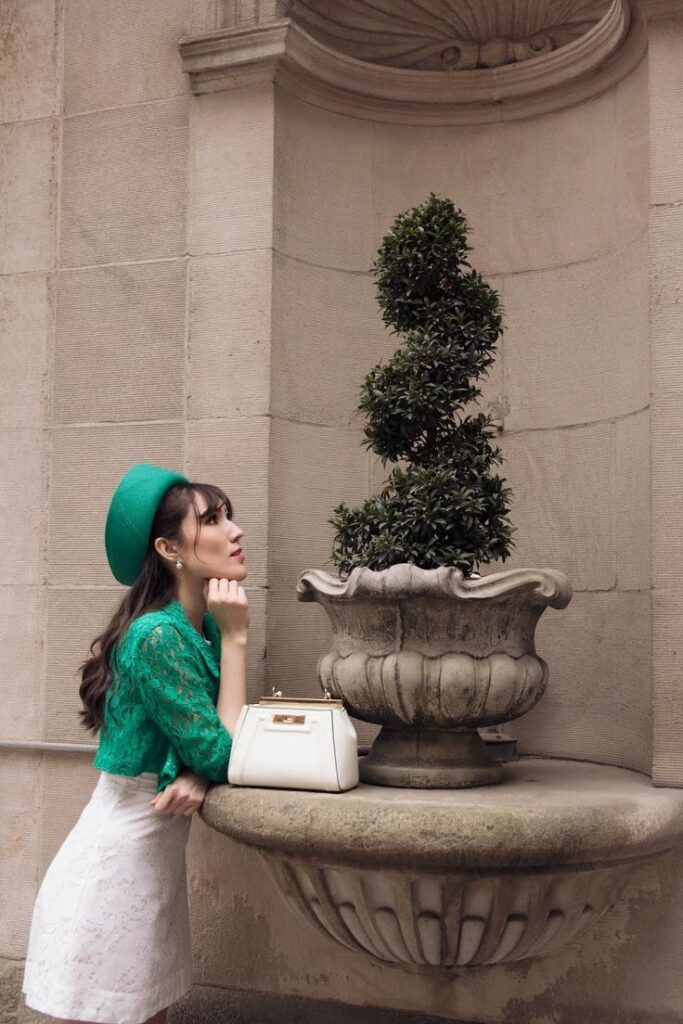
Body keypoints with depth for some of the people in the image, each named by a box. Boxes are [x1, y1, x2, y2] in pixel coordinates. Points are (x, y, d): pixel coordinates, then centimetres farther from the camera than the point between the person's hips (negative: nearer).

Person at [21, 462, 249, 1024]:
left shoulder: (204, 627, 2)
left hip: (158, 855, 8)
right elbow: (224, 755, -20)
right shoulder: (158, 635, -23)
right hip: (116, 859, -8)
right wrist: (235, 638, -19)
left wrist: (196, 776, -15)